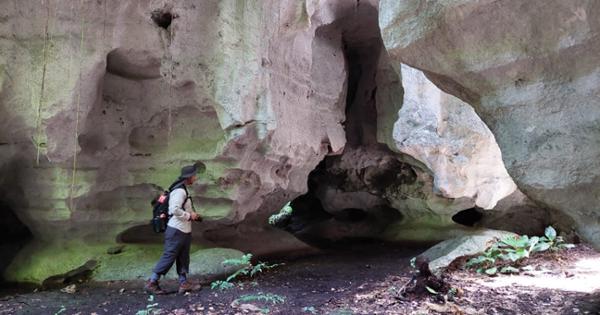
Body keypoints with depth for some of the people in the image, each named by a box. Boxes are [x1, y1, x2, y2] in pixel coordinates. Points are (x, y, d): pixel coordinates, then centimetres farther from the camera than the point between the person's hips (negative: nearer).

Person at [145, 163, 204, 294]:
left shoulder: (183, 190, 14)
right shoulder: (179, 191, -18)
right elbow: (175, 209, -28)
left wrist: (192, 215, 10)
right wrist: (189, 216, -16)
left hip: (184, 231, 10)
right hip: (177, 230, -10)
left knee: (183, 258, 13)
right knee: (168, 257, -2)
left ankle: (184, 283, 20)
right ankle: (152, 283, 9)